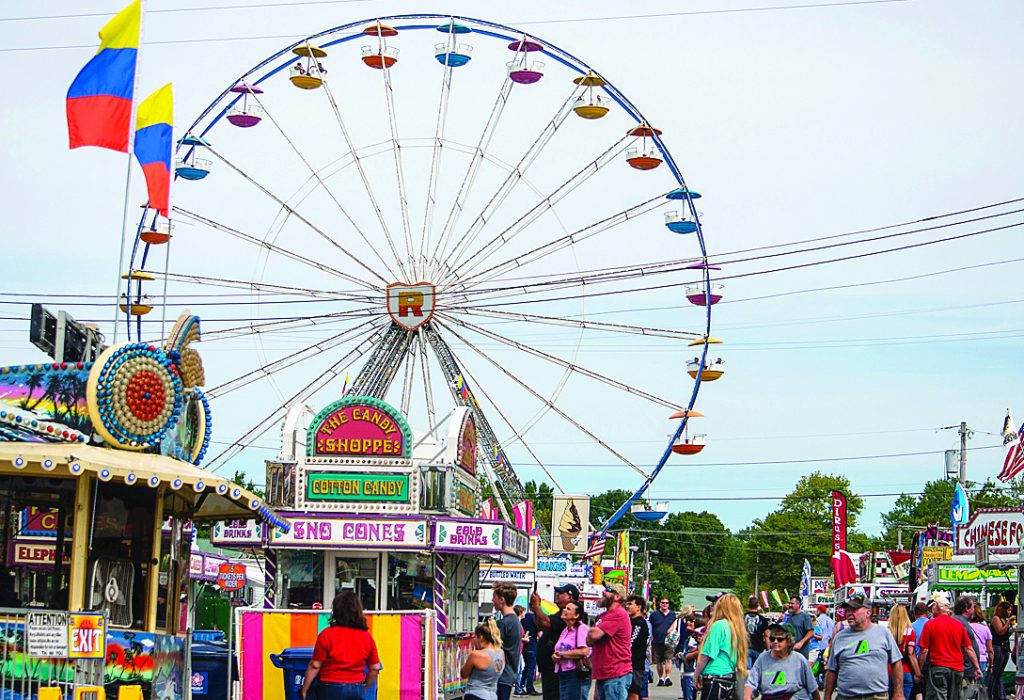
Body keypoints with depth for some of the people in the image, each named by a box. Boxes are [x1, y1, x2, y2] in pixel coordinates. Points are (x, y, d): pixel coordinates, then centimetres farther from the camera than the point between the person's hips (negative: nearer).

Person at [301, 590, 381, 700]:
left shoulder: (327, 634, -8)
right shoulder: (366, 636, 3)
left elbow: (315, 666, -7)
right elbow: (375, 668, 8)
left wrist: (304, 690, 2)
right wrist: (364, 688, 23)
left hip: (332, 689, -4)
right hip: (357, 689, 4)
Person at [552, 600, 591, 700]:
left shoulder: (582, 629, -11)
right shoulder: (565, 630, 17)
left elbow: (584, 652, -23)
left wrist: (561, 654, -14)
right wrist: (555, 656, 1)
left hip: (577, 676, -9)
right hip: (563, 675, 9)